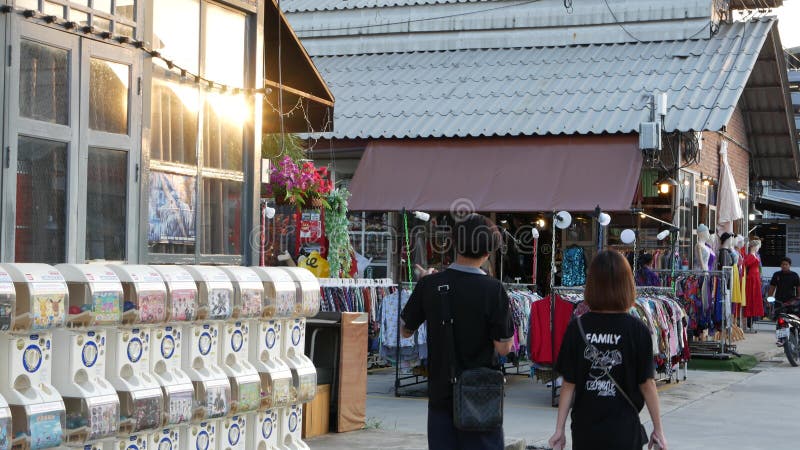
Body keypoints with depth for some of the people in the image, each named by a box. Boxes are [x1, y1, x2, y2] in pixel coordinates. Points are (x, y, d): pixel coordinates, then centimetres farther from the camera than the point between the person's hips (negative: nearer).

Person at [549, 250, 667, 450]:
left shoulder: (577, 328, -4)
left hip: (584, 432, 2)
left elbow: (568, 384, -3)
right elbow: (647, 383, -5)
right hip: (624, 432, -2)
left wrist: (559, 429, 4)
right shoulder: (637, 330, -8)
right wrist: (658, 429, 5)